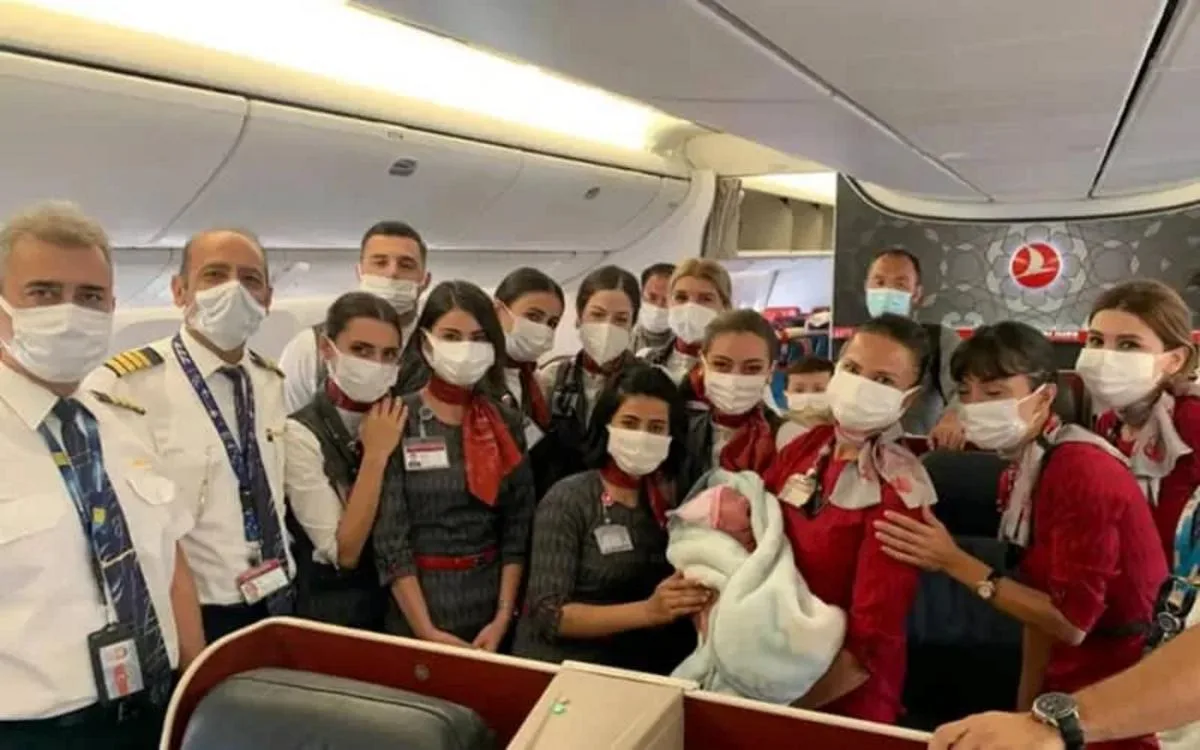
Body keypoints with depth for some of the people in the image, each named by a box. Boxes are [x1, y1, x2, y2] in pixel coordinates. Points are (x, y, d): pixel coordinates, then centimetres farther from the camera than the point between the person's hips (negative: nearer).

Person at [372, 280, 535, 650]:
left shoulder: (507, 423, 2)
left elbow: (517, 529, 2)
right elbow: (389, 539, -11)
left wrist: (503, 618, -6)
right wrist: (427, 631, -15)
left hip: (490, 604, 3)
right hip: (416, 606, -3)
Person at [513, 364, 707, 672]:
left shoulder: (668, 498, 4)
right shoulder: (568, 500, -10)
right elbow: (548, 615, -15)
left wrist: (700, 595, -13)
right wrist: (648, 611, -23)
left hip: (638, 669, 4)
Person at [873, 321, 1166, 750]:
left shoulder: (1082, 469, -21)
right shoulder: (1023, 470, 3)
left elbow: (1070, 621, -23)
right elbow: (1040, 600, 4)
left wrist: (957, 564, -19)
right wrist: (1024, 709, 3)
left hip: (1117, 699, -7)